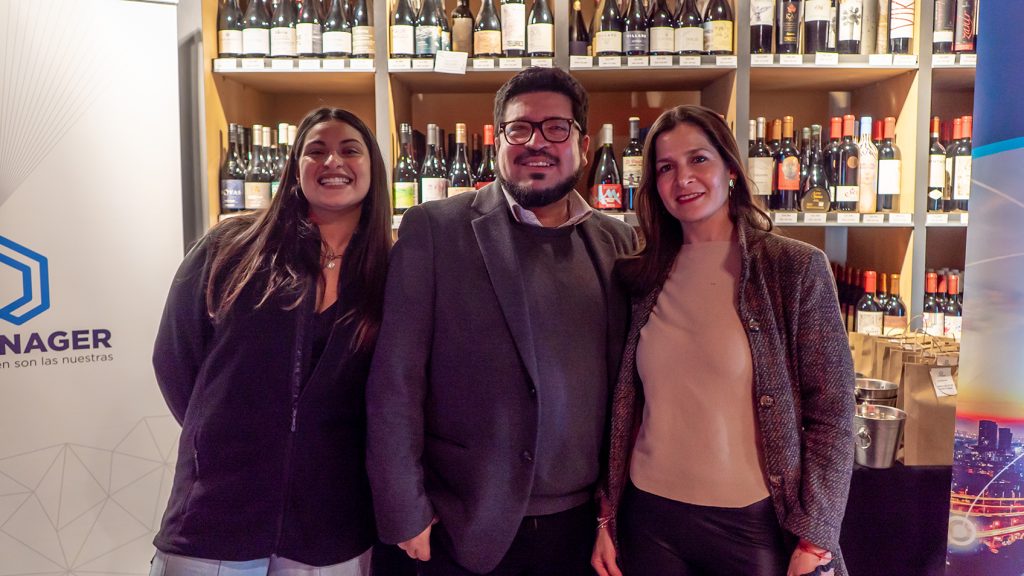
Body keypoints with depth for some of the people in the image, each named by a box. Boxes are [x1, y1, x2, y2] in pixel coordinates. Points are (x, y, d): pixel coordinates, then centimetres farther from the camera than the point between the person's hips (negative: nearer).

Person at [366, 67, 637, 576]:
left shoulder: (618, 243, 3)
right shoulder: (433, 228, -7)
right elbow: (394, 381, -9)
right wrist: (404, 513, -9)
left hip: (580, 527, 3)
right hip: (463, 528, -2)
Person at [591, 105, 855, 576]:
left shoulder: (797, 268, -8)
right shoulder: (641, 278, 2)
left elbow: (831, 413, -8)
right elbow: (626, 405, 6)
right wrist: (607, 517, 6)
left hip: (755, 523, -3)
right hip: (650, 518, 3)